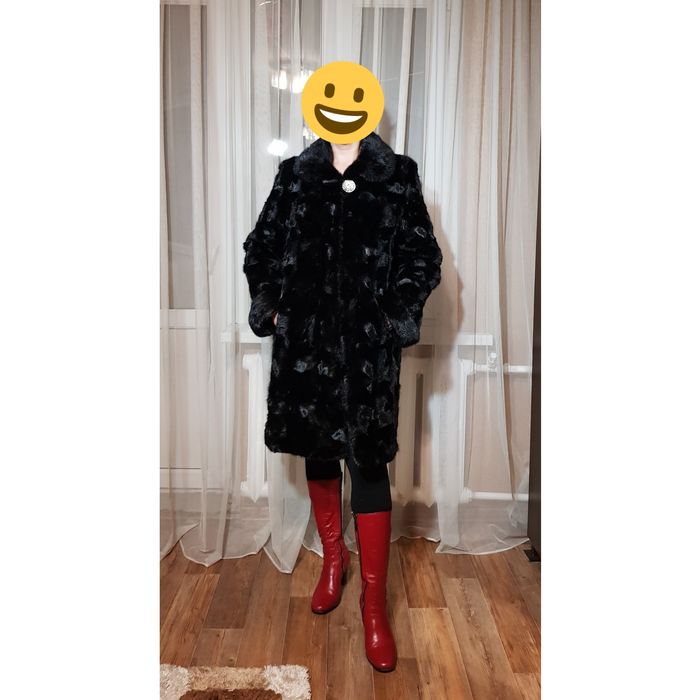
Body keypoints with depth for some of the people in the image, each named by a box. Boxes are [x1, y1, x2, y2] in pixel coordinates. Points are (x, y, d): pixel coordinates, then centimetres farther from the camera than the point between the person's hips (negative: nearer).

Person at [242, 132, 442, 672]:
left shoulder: (398, 176, 4)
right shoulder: (295, 175, 10)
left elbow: (424, 258, 4)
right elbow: (261, 247, 14)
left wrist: (398, 317, -6)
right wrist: (270, 307, 3)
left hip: (369, 346, -3)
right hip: (306, 341, 3)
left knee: (368, 462, -2)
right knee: (318, 451, 15)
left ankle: (375, 602, 14)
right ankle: (334, 558, 39)